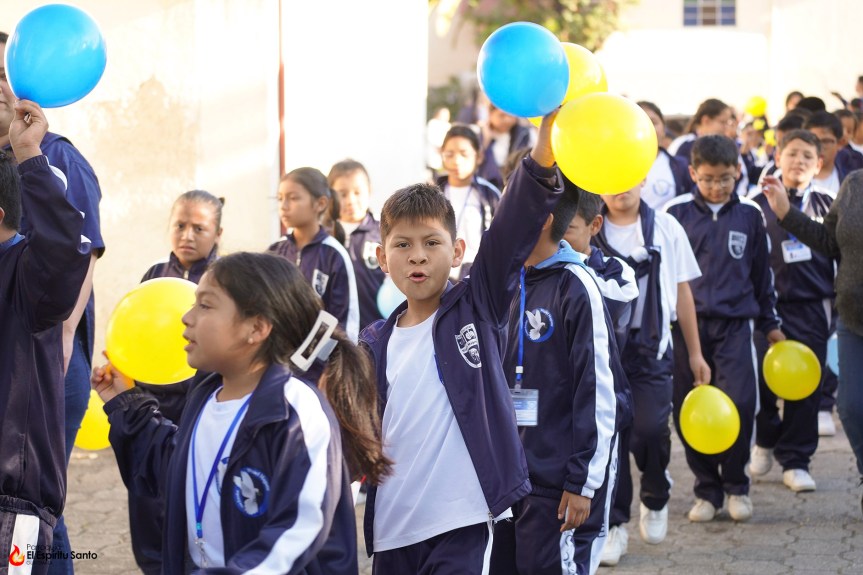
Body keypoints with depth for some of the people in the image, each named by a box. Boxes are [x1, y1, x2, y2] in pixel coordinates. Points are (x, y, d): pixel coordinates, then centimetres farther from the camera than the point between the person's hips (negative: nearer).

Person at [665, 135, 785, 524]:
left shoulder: (750, 215, 7)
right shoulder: (676, 214, 2)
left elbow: (761, 273, 17)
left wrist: (769, 323, 20)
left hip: (735, 323, 0)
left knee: (739, 406, -12)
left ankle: (736, 486, 7)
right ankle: (707, 488, 16)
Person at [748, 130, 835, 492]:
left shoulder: (826, 205, 9)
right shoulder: (759, 205, 6)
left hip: (813, 306, 1)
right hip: (769, 303, -1)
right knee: (762, 380, -5)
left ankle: (795, 461, 10)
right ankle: (766, 441, 23)